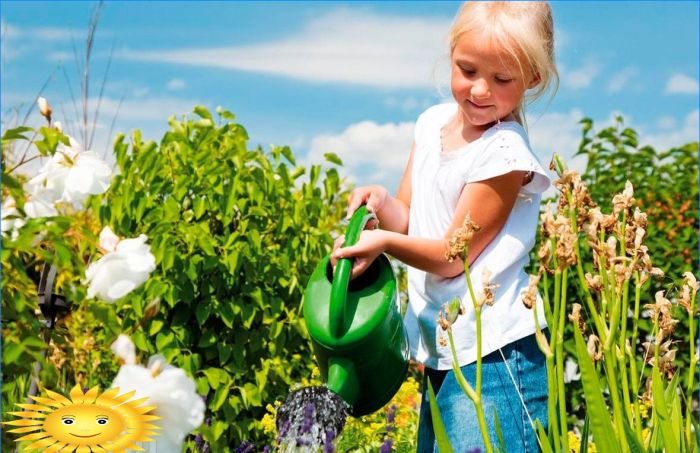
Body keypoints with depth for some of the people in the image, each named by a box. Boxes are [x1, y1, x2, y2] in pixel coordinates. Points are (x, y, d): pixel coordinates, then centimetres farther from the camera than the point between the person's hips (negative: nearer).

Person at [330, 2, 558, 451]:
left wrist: (384, 241, -27)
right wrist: (380, 201, -12)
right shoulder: (434, 123, 5)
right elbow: (407, 220, 9)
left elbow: (453, 257, -15)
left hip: (492, 354, -8)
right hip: (442, 348, 8)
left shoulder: (505, 153, -18)